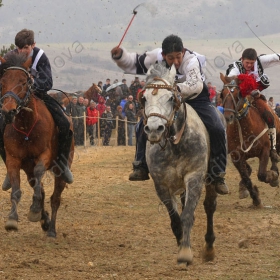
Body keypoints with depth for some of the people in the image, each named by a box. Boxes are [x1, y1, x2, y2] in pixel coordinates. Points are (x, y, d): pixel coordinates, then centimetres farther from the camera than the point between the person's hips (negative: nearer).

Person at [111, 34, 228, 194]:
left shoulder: (191, 61, -33)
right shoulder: (155, 57, -18)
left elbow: (195, 84, -49)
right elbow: (134, 64, -4)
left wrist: (179, 88, -64)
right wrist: (120, 55, -21)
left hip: (196, 100, -4)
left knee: (217, 129, -23)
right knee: (143, 126, -10)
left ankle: (218, 175, -10)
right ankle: (141, 167, 6)